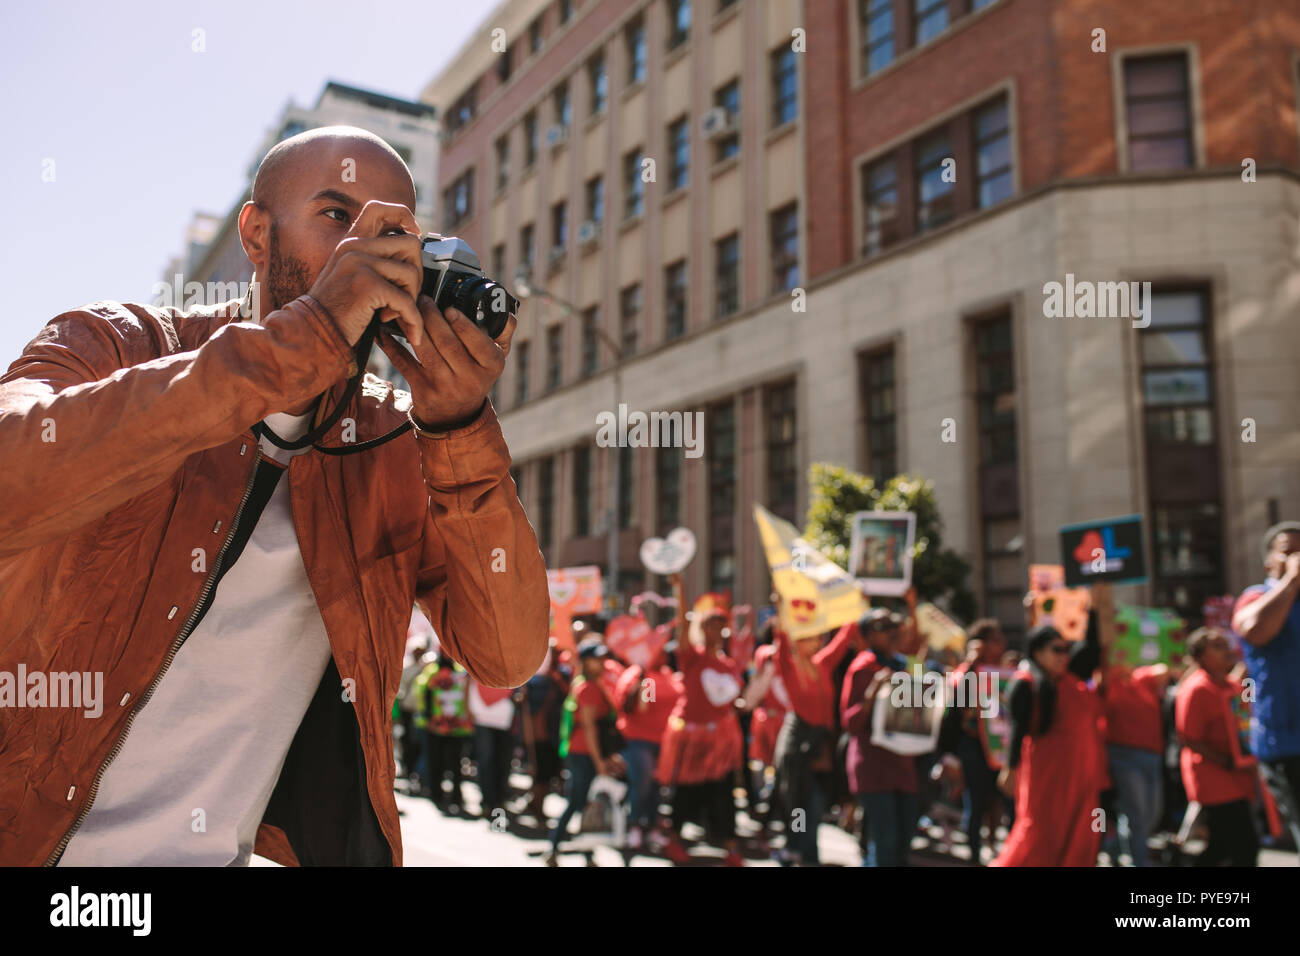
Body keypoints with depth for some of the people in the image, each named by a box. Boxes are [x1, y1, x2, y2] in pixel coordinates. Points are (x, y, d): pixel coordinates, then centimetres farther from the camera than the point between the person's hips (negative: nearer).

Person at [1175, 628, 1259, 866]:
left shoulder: (1234, 685, 11)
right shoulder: (1196, 689, -14)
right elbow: (1189, 740, -16)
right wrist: (1229, 763, -18)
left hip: (1236, 781, 9)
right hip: (1214, 780, -9)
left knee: (1222, 846, 14)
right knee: (1246, 846, -11)